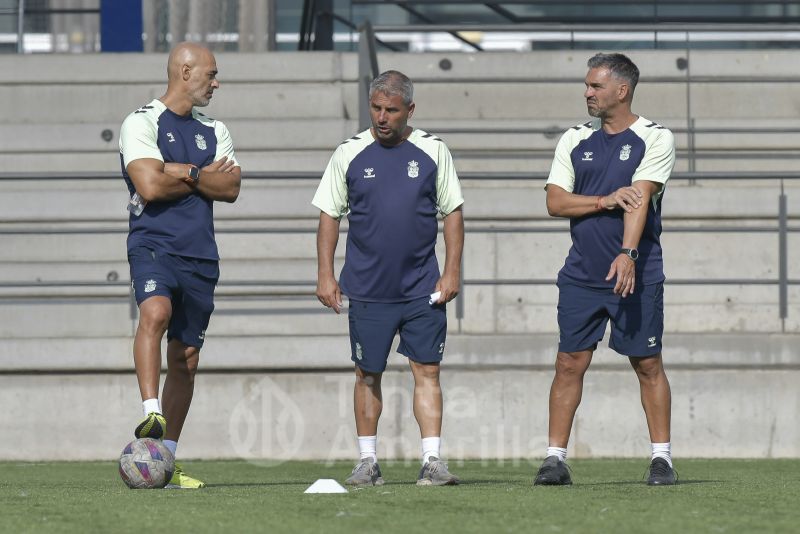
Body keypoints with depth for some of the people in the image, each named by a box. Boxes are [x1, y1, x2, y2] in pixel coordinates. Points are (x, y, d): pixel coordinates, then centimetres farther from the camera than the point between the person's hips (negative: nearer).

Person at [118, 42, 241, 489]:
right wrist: (206, 177, -2)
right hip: (154, 244, -6)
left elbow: (231, 188, 4)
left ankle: (166, 460, 13)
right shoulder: (142, 122, -2)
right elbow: (150, 186, -15)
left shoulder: (215, 131, 17)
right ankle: (151, 414, -41)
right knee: (156, 311, -35)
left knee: (186, 359, 6)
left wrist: (183, 173, -8)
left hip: (200, 255, 6)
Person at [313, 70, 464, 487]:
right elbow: (329, 215, 8)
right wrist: (325, 275, 1)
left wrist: (452, 271, 0)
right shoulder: (349, 154, 3)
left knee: (427, 371, -4)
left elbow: (452, 212, 7)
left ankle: (432, 460, -5)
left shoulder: (433, 151, 3)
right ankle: (367, 461, 14)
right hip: (368, 290, 0)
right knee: (368, 374, 5)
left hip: (423, 290, 0)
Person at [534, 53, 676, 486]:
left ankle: (661, 458, 6)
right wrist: (604, 200, -12)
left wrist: (627, 255, -25)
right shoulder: (574, 140, 12)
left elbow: (640, 199, -14)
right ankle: (555, 458, 2)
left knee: (648, 364, -1)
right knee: (569, 363, 0)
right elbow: (555, 202, 4)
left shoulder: (654, 139, -1)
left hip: (636, 272, -3)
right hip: (580, 273, 3)